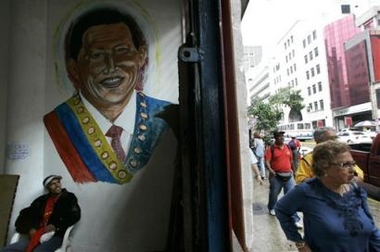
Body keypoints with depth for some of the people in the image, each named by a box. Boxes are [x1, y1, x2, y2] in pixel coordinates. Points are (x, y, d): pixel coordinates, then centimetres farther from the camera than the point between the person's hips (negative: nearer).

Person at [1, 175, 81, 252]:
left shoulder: (69, 197, 5)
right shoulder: (42, 200, 15)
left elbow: (75, 216, -4)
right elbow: (26, 213, 13)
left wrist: (55, 226, -15)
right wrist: (30, 228, -5)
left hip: (55, 236, -4)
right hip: (36, 234, 5)